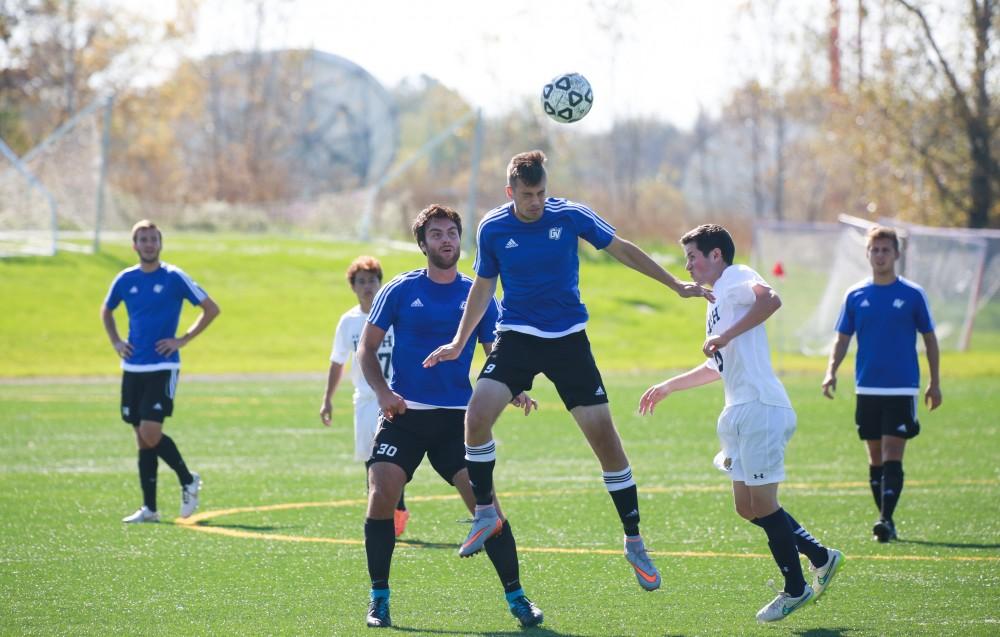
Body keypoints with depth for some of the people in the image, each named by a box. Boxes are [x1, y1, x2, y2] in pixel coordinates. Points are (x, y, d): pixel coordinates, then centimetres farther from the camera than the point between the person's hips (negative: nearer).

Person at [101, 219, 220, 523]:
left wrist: (183, 339, -7)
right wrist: (116, 342, 11)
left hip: (162, 367, -5)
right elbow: (106, 311, 26)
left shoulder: (174, 277, -5)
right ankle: (149, 508, 10)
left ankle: (188, 480, 8)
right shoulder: (125, 279, 7)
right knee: (142, 438, 5)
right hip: (132, 368, 5)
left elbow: (211, 308, -2)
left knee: (150, 434, -15)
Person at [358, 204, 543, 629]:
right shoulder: (400, 290, 2)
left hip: (457, 417, 1)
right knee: (381, 497, -14)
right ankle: (379, 597, 1)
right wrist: (383, 392, -12)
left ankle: (516, 596, 1)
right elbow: (367, 348, 5)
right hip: (404, 414, -1)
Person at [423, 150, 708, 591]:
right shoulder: (492, 229, -3)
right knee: (477, 416, -23)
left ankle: (634, 543, 7)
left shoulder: (571, 216, -7)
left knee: (605, 437, -6)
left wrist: (675, 285, 6)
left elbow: (623, 250, 5)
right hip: (517, 337, 1)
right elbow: (483, 285, 12)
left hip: (568, 339, -1)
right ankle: (485, 513, -1)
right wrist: (459, 342, 11)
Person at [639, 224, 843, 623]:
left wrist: (725, 336, -27)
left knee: (762, 504, -6)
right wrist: (667, 387, 33)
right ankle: (821, 557, 18)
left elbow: (770, 298, -29)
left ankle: (795, 589, 3)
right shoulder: (717, 298, 23)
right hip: (740, 412, 10)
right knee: (747, 507, 9)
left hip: (759, 407, -10)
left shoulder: (735, 279, -6)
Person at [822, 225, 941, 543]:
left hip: (902, 390, -3)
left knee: (892, 457, -12)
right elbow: (842, 337, 9)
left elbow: (929, 337, 6)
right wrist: (831, 371, -7)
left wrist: (934, 382, 5)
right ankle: (885, 520, 15)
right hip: (867, 389, 3)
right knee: (876, 460, 8)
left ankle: (886, 520, -16)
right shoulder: (856, 296, 5)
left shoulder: (913, 294, -1)